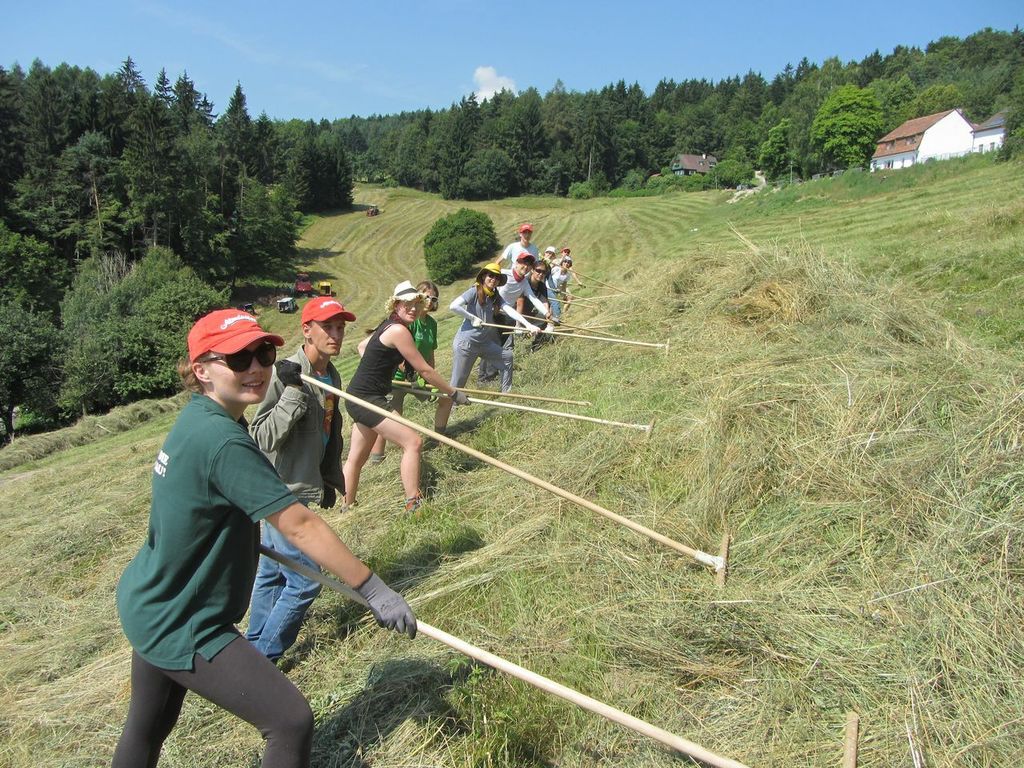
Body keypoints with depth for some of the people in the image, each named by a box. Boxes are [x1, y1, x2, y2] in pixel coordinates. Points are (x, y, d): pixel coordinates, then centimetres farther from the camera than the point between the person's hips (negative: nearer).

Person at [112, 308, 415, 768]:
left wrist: (246, 538, 23)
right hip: (179, 626, -10)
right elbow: (299, 525, -31)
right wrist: (374, 591, -27)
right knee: (292, 722, -7)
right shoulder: (223, 441, -29)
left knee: (147, 729, 30)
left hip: (149, 608, 10)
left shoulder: (195, 419, 0)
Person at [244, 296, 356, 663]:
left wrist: (331, 480, 21)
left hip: (302, 489, 8)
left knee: (271, 573, 20)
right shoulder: (284, 375, -20)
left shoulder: (331, 375, 6)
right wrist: (293, 393, -33)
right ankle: (261, 660, 13)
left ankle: (255, 645, 35)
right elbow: (261, 438, -24)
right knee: (304, 583, -4)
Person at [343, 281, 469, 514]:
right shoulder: (398, 330, -19)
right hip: (366, 399, -10)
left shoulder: (387, 325, 9)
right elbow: (424, 370, -16)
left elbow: (362, 346, 27)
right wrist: (454, 393, -8)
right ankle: (413, 504, -10)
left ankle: (347, 508, 30)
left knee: (357, 457, 18)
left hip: (360, 397, 10)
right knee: (413, 442, -12)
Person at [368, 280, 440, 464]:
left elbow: (430, 353, 12)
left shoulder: (432, 323, 7)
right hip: (398, 377, -8)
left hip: (418, 376, 8)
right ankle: (376, 460, 1)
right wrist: (408, 374, -21)